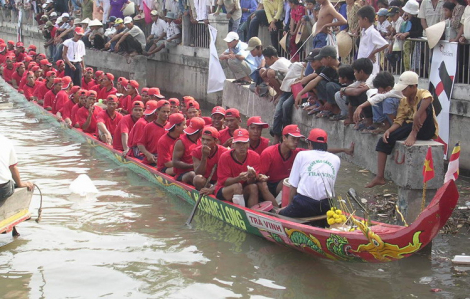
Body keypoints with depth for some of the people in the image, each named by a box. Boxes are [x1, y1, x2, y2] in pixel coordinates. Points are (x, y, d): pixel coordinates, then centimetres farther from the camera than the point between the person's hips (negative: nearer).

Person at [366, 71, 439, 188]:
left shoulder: (423, 94, -13)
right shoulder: (403, 101, 7)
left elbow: (427, 98, -39)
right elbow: (399, 120, 2)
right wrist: (389, 130, -19)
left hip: (427, 130, -6)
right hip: (410, 126, 6)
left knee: (423, 105, -31)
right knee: (384, 140, -12)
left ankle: (414, 135, -28)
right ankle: (380, 177, -13)